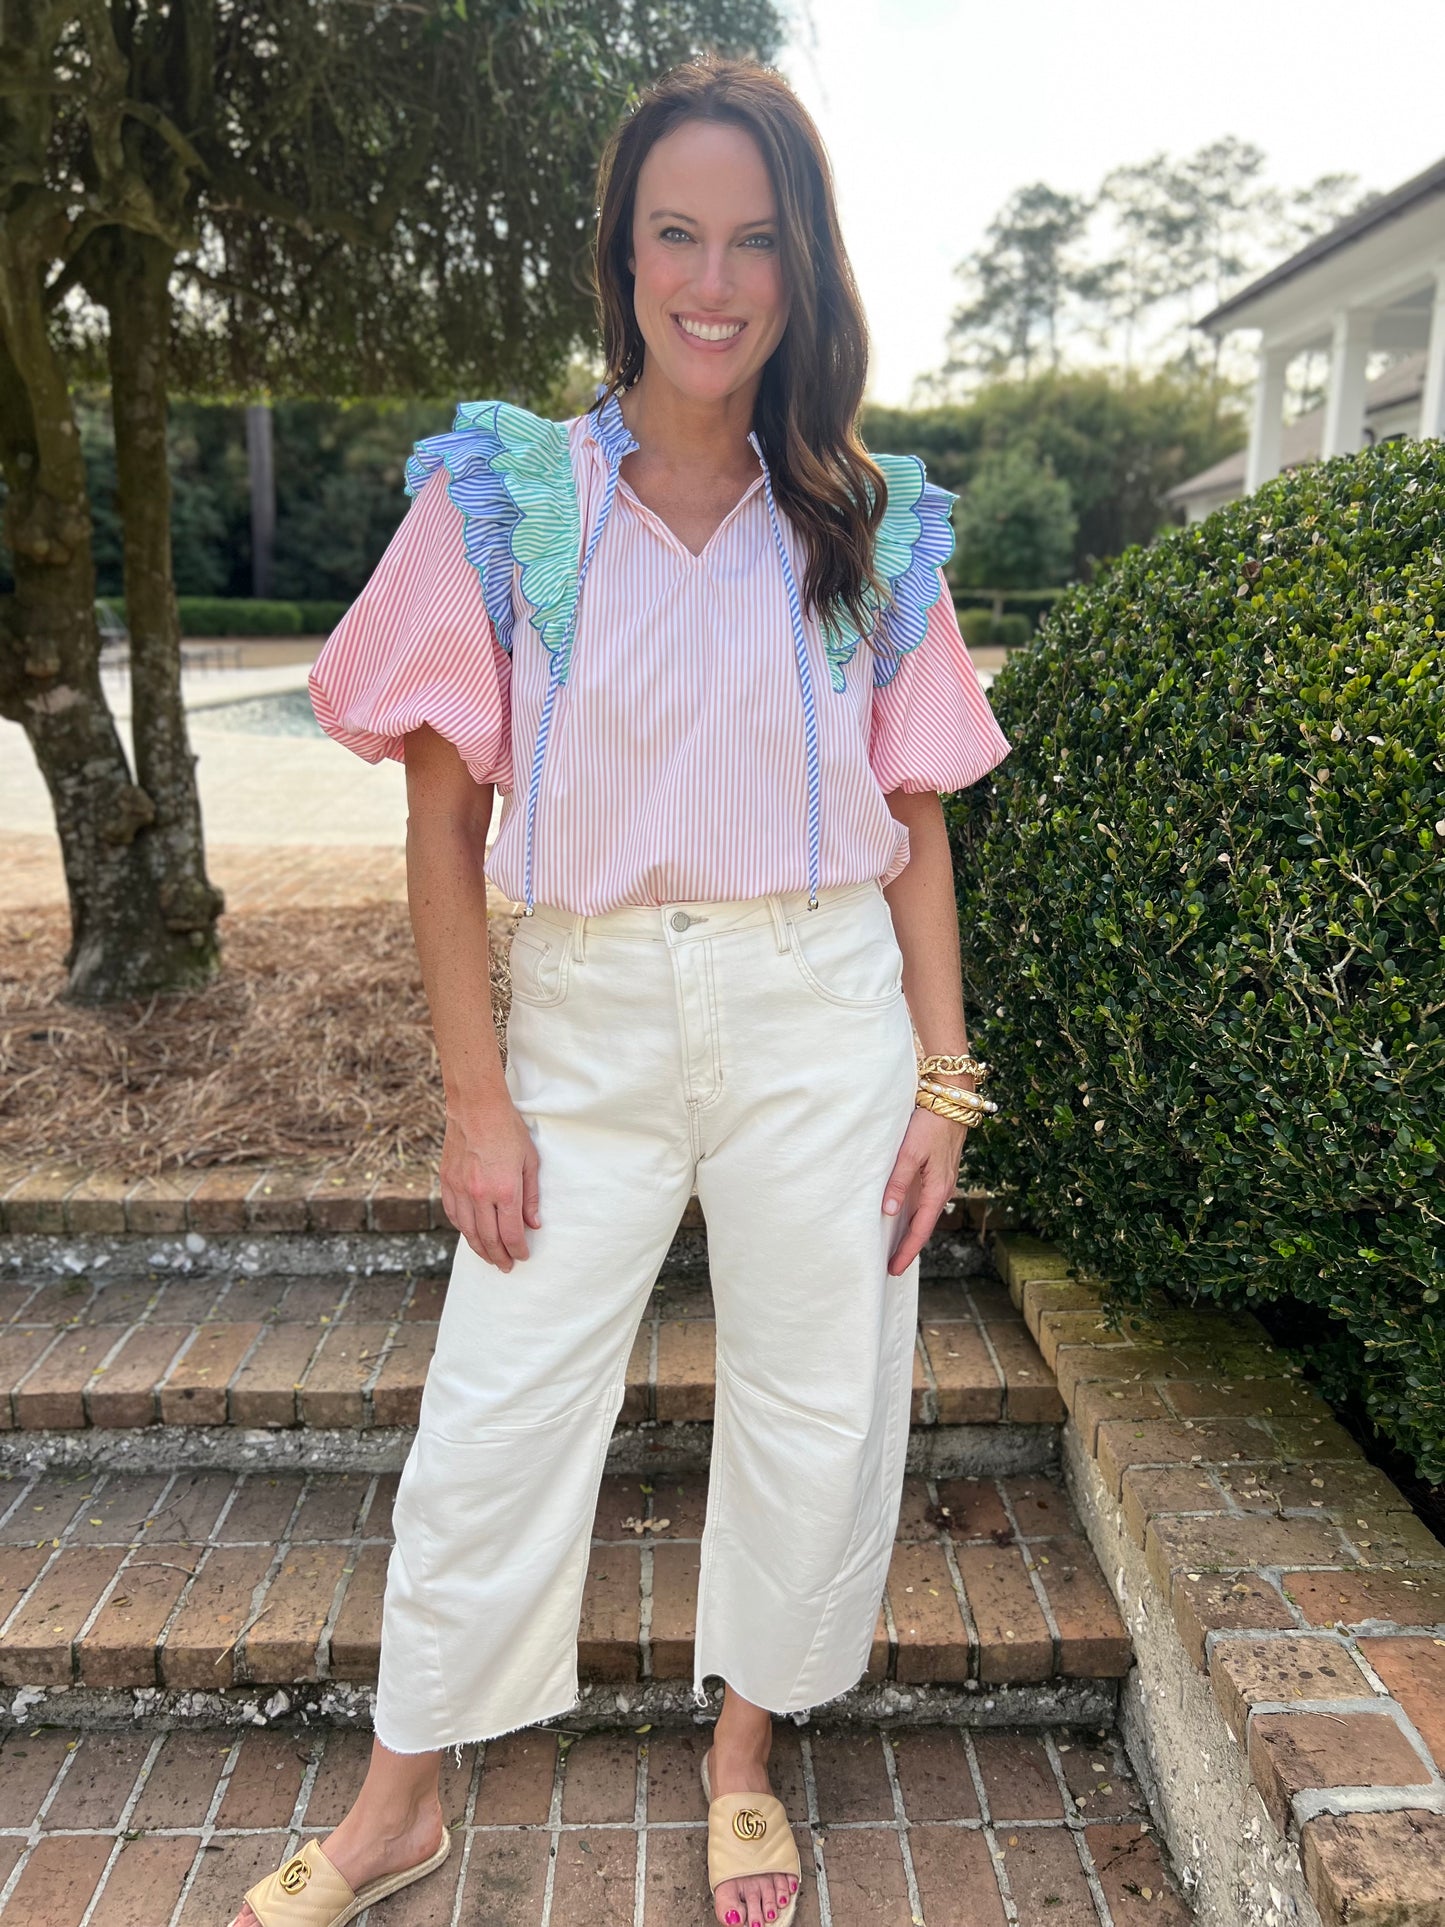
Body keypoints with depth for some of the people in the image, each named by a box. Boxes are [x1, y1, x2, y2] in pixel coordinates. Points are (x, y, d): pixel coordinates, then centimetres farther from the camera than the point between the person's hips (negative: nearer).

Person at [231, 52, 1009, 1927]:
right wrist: (478, 1098, -6)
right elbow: (443, 814, -2)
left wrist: (945, 1080, 0)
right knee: (493, 1414, 8)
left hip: (821, 1016, 2)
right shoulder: (502, 493, -1)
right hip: (586, 1015, -1)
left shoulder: (872, 526, 4)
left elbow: (913, 824, 5)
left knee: (816, 1405, 11)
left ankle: (744, 1755, 38)